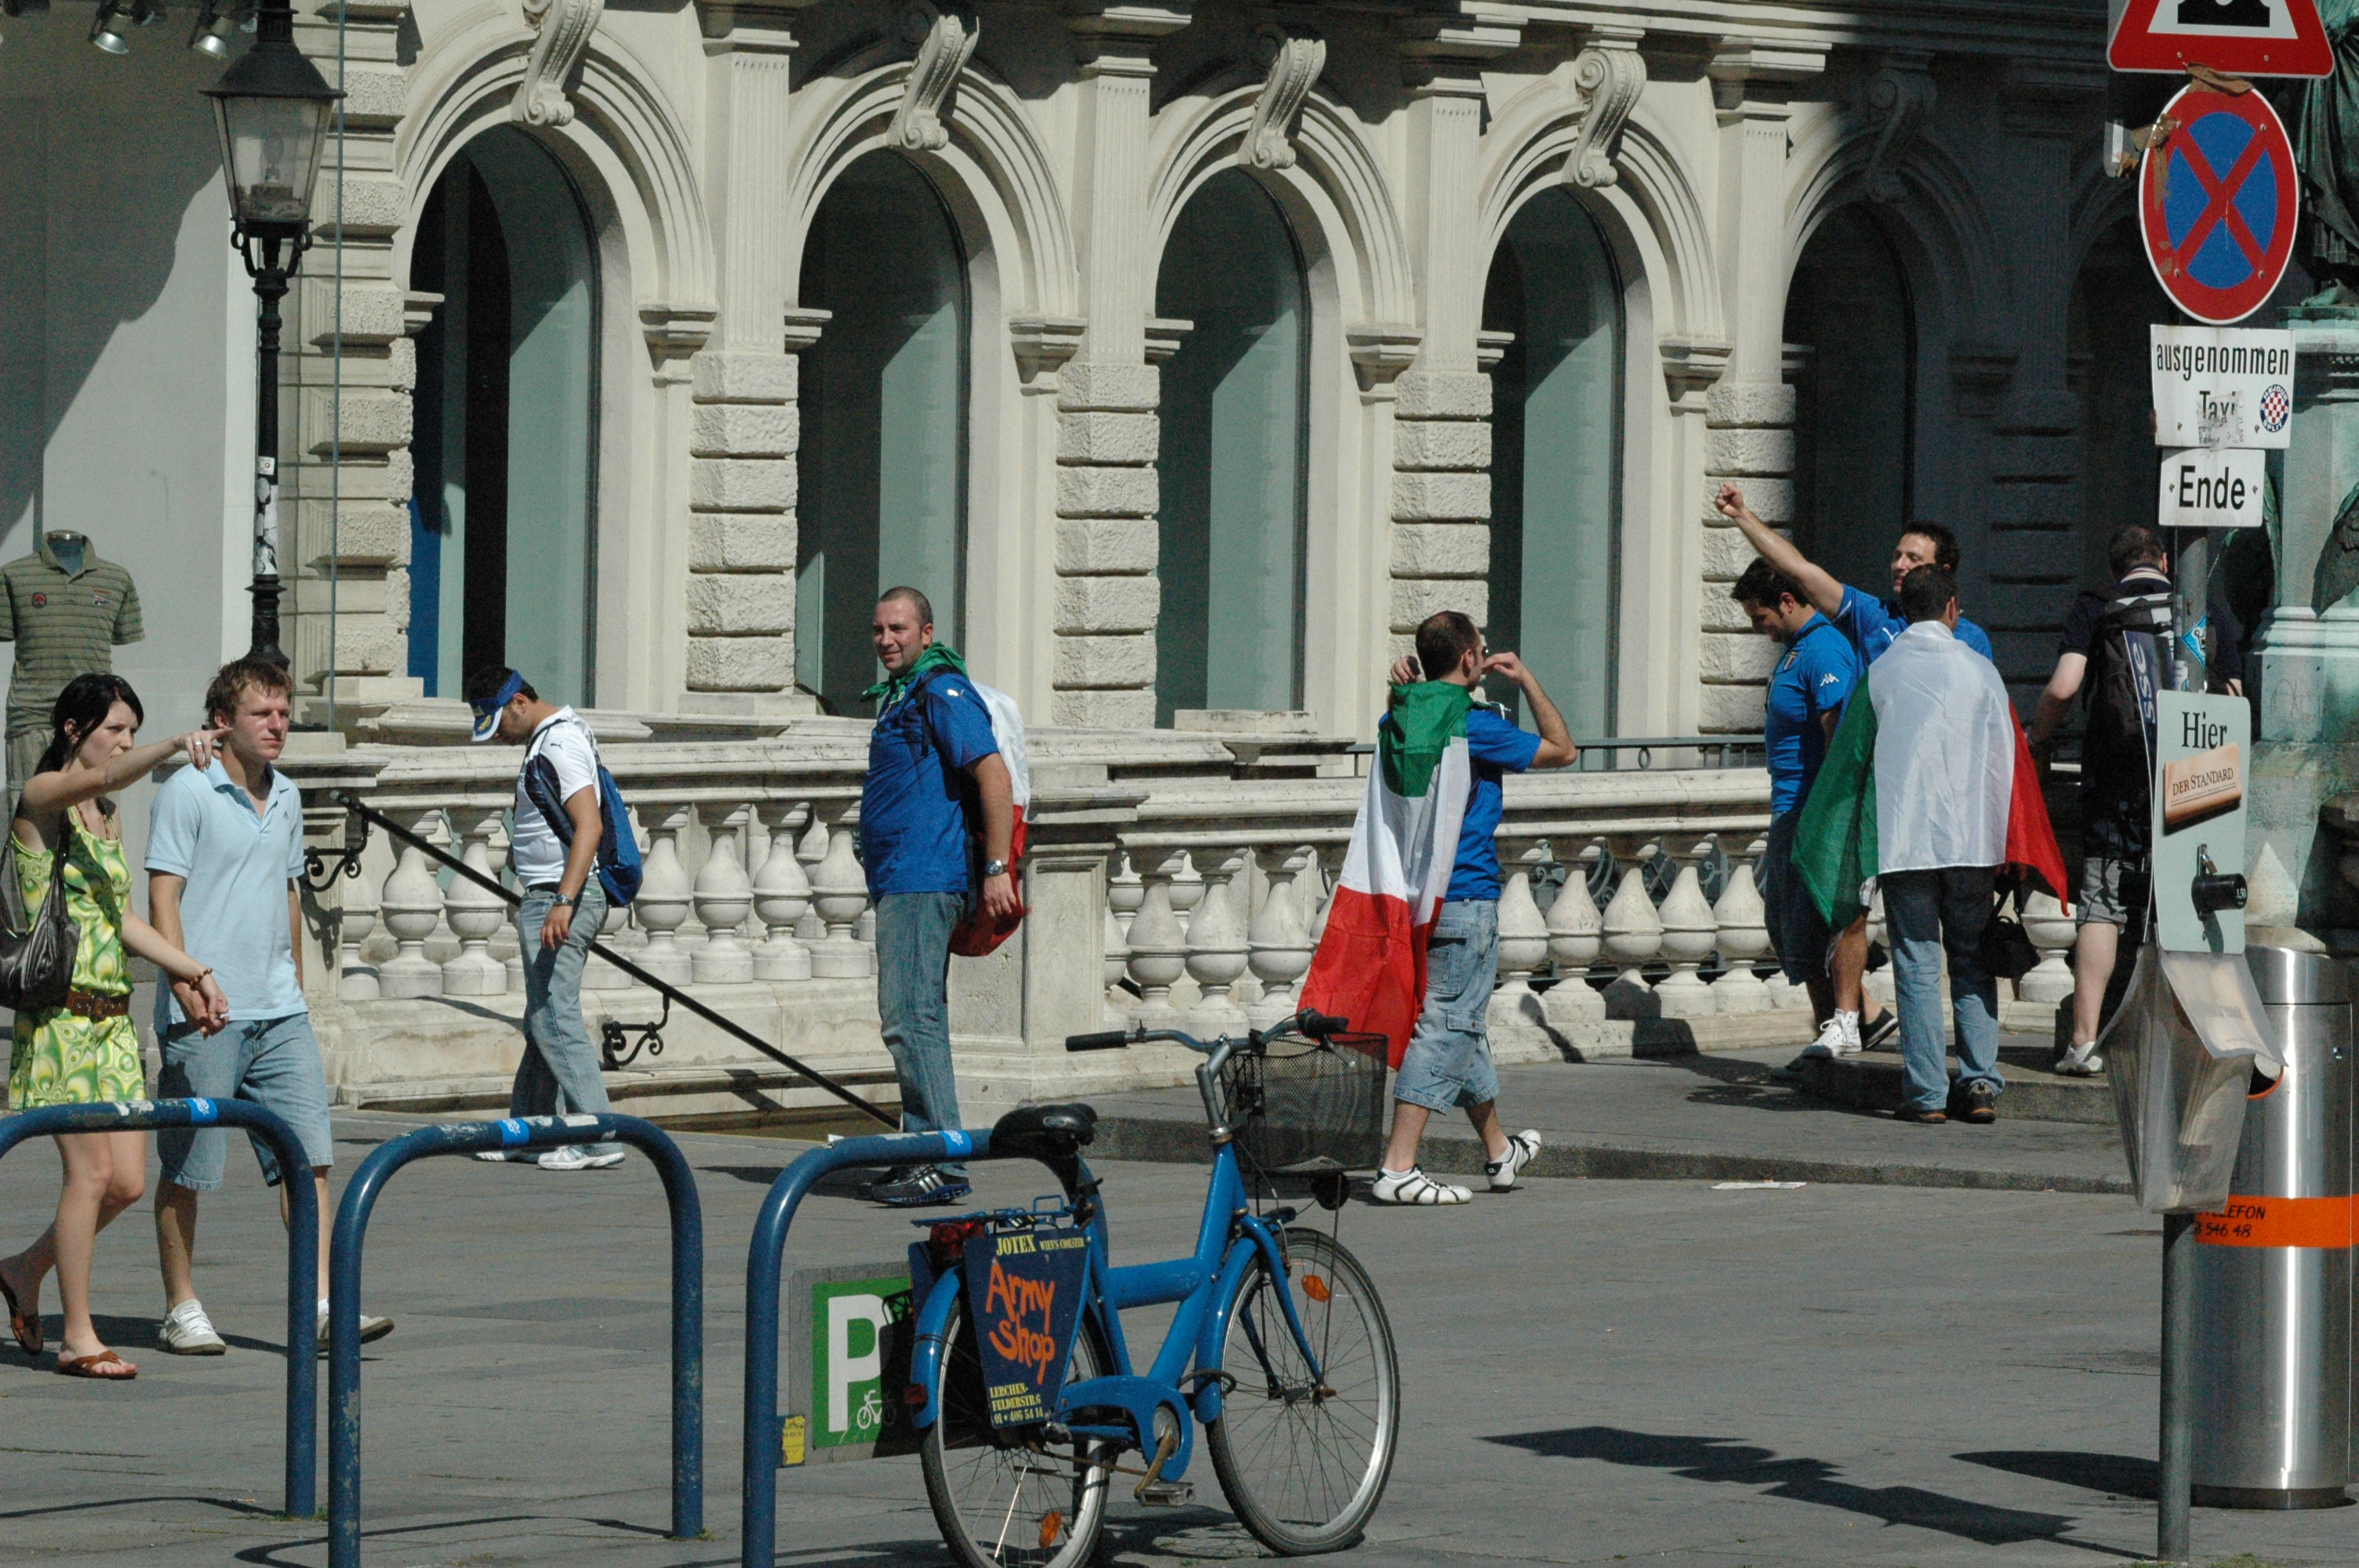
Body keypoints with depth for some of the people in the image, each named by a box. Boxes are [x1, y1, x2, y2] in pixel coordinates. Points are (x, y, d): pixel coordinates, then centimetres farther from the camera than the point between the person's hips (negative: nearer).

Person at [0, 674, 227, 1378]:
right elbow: (102, 777, -28)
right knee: (92, 1169, -11)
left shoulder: (109, 818, 16)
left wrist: (195, 971, 13)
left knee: (128, 1181, 2)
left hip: (112, 1016, 8)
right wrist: (174, 748, -43)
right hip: (59, 1011, -8)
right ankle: (78, 1338, -3)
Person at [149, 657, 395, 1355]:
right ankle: (182, 1310, 12)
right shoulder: (188, 792, -7)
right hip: (206, 1013, -6)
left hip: (280, 1011, 6)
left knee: (308, 1158, -3)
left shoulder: (286, 797, 14)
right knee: (187, 1171, 2)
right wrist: (186, 984, -23)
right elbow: (163, 896, -12)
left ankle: (321, 1305, -5)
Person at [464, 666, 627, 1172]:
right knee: (542, 1021, 14)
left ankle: (598, 1139, -14)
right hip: (549, 899, 11)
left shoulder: (560, 745, -15)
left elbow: (589, 825, -25)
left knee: (554, 1019, -12)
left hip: (558, 901, -11)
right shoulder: (552, 737, 18)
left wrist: (564, 902, -31)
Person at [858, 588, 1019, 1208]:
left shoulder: (943, 693, -11)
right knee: (915, 1020, 12)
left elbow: (994, 775, -20)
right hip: (901, 881, 11)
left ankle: (943, 1163, -16)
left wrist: (997, 869, -24)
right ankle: (925, 1156, 16)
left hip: (924, 881, -11)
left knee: (910, 1019, -14)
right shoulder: (900, 698, 20)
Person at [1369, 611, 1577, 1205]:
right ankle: (1399, 1168, -14)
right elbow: (1563, 750, -2)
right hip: (1465, 899, -8)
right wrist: (1527, 681, 8)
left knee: (1465, 1025, 20)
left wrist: (1403, 693, 18)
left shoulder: (1399, 722, 7)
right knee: (1444, 1028, -7)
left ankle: (1499, 1151, 35)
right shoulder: (1475, 726, -13)